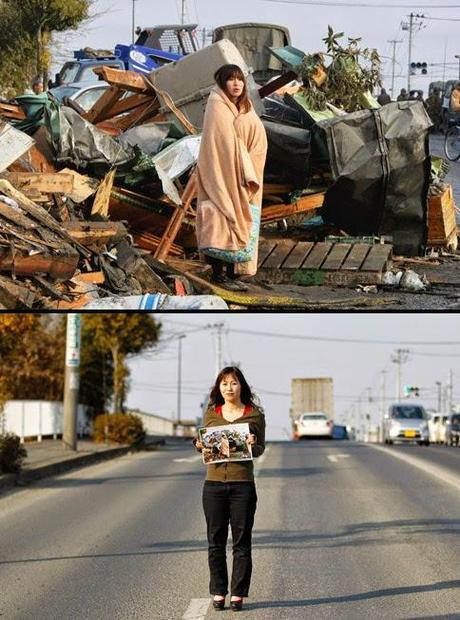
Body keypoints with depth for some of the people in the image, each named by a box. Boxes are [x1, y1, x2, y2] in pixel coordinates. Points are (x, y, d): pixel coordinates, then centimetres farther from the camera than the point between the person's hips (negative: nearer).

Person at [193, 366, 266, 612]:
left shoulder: (255, 414, 1)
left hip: (242, 485, -2)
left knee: (241, 543, 2)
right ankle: (218, 592, 13)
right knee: (215, 542, 5)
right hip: (214, 485, 2)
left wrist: (252, 445, -17)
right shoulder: (211, 413, 8)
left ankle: (238, 593, 9)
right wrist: (200, 445, -7)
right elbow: (205, 447, 15)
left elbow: (261, 449, 4)